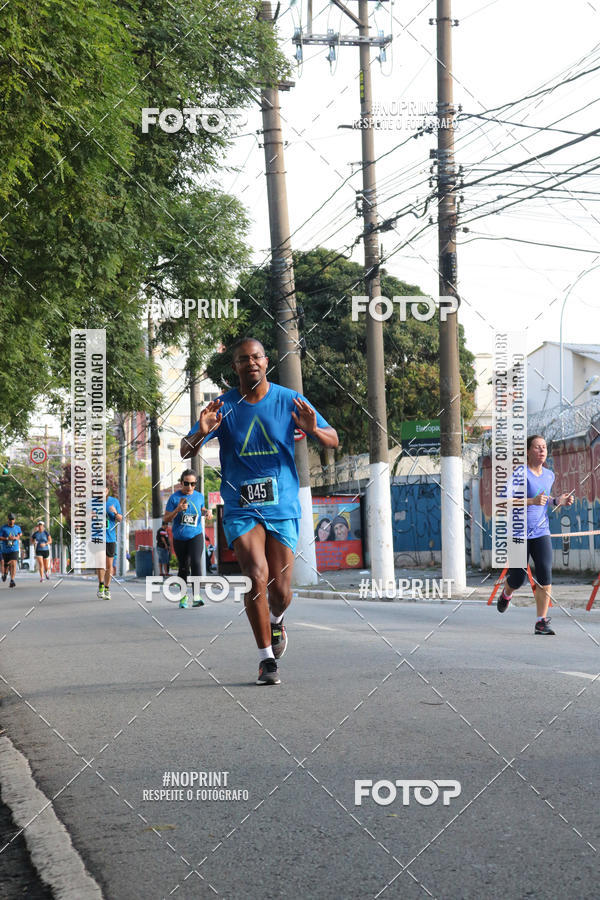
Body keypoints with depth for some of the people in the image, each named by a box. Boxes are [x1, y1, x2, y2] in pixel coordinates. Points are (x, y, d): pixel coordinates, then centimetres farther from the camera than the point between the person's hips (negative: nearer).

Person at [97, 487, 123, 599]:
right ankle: (101, 585, 3)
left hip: (110, 537, 1)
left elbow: (120, 519, 9)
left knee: (109, 565, 4)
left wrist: (115, 513, -12)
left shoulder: (114, 501, 6)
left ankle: (107, 589, 14)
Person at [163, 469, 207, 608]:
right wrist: (177, 510, -21)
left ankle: (196, 596, -19)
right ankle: (183, 596, 23)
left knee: (196, 563, -19)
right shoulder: (174, 497, -4)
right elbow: (165, 519, -4)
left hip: (195, 536, 0)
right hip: (179, 538, 0)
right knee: (183, 568, 6)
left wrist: (205, 512, 2)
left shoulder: (199, 496, 5)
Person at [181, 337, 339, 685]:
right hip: (240, 508, -1)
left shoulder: (290, 401, 0)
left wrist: (313, 430, -20)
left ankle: (277, 621, 38)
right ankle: (266, 658, -9)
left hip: (282, 507, 1)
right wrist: (201, 434, -26)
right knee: (257, 575, -22)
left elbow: (334, 441, 3)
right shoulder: (224, 407, -1)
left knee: (280, 592, 0)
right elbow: (186, 453, -3)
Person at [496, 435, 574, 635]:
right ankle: (506, 594, 42)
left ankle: (541, 622, -8)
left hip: (541, 532, 4)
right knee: (517, 580, 4)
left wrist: (557, 501, 8)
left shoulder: (549, 475, 8)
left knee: (545, 576, -13)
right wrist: (532, 501, -28)